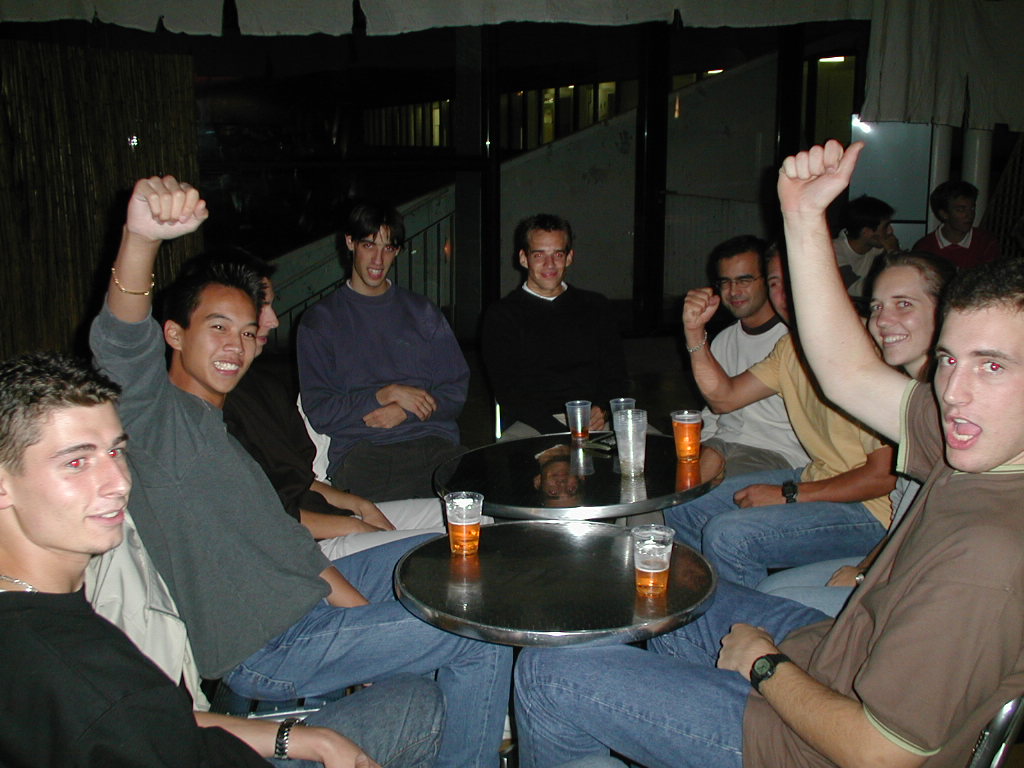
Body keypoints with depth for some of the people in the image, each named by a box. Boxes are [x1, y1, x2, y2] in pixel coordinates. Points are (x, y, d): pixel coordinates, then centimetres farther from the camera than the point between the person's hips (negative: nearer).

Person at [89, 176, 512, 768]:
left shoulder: (211, 424, 14)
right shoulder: (154, 413, -14)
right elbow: (121, 343, -37)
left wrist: (354, 601, 5)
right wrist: (141, 239, -55)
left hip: (300, 600, 10)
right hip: (263, 651, -10)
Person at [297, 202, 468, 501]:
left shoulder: (423, 313, 21)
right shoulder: (320, 320, 12)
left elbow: (456, 391, 14)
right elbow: (318, 411, 4)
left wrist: (404, 411, -3)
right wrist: (386, 394, -6)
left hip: (434, 442, 3)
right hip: (361, 451, -3)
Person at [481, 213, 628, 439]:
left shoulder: (596, 307, 19)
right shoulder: (501, 316, 6)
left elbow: (615, 375, 15)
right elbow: (508, 393, -3)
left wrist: (603, 411, -10)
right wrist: (562, 433, -17)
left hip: (598, 420, 3)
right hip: (534, 425, -2)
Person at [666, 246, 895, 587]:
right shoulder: (791, 347, 6)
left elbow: (885, 474, -22)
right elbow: (724, 396, 11)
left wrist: (788, 495, -19)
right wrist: (694, 332, -2)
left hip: (868, 507, -9)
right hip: (815, 479, 9)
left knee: (727, 534, -26)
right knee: (681, 508, 9)